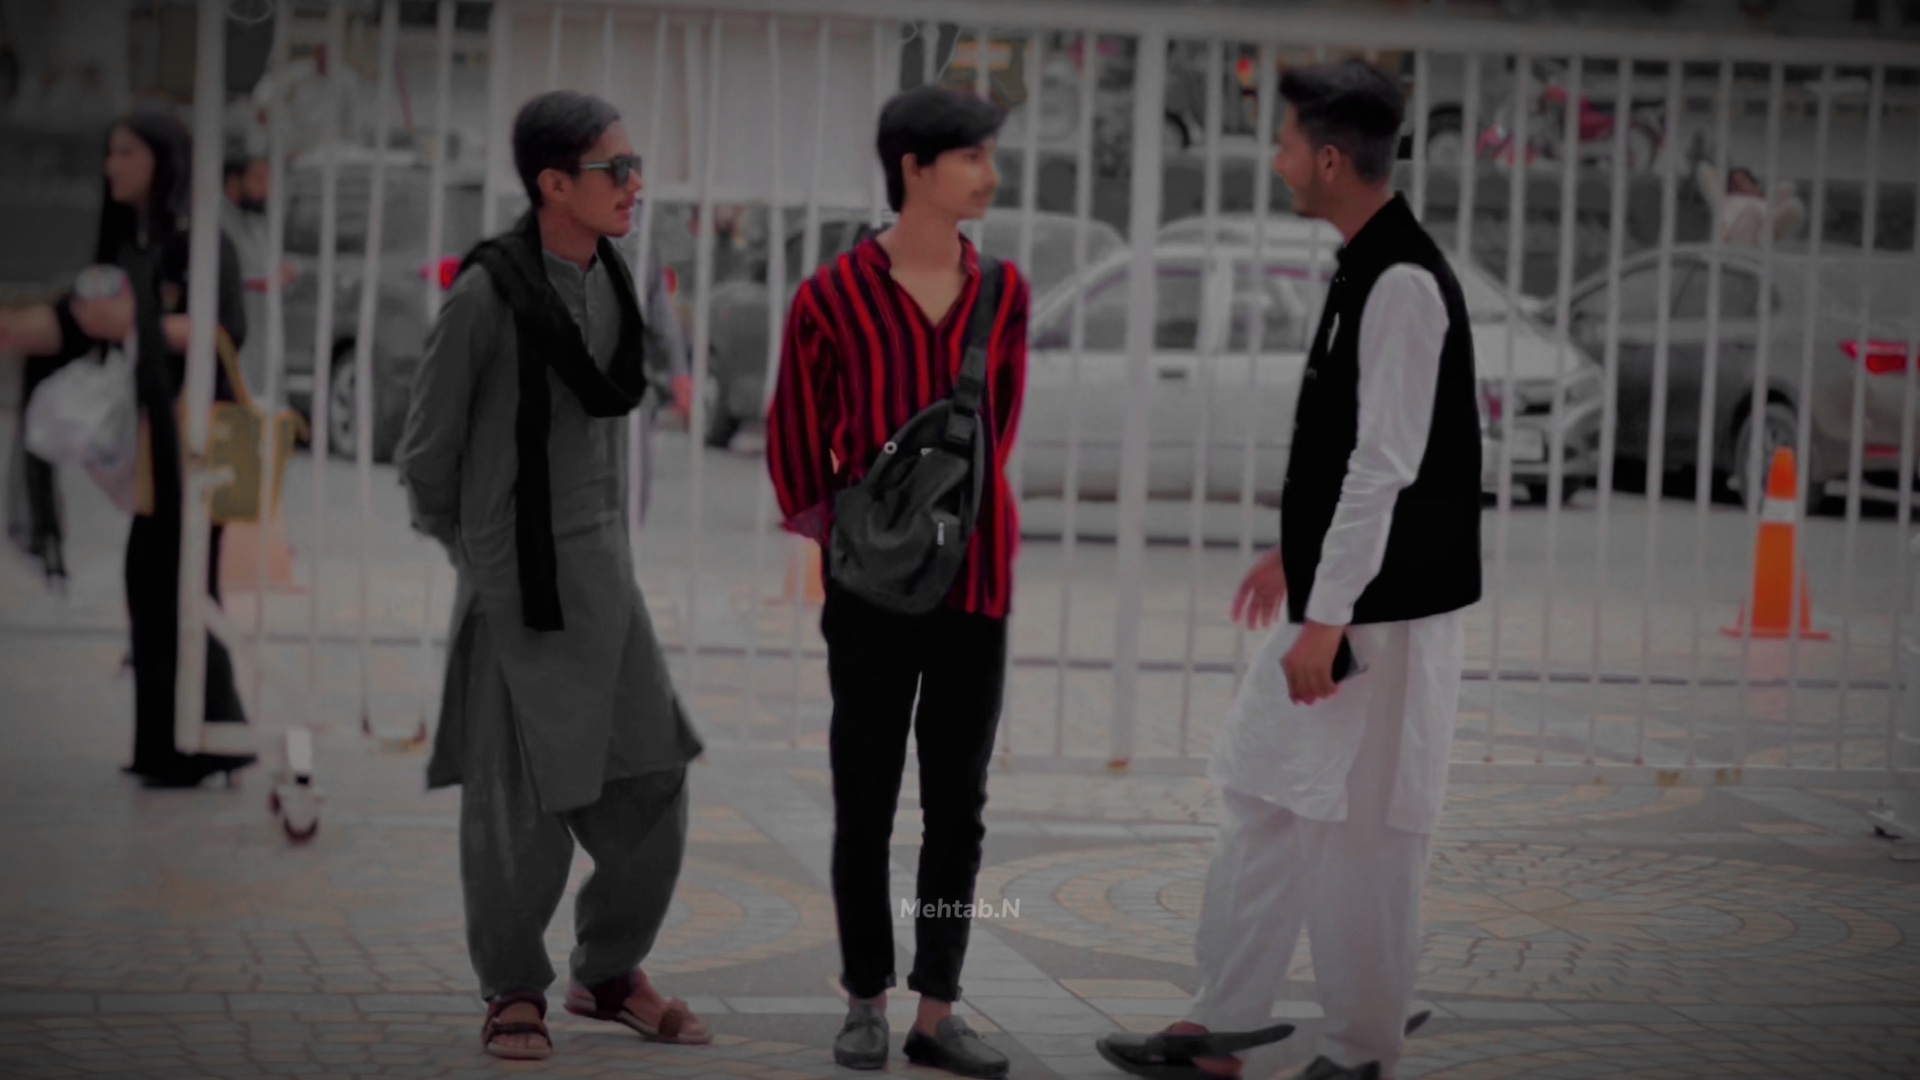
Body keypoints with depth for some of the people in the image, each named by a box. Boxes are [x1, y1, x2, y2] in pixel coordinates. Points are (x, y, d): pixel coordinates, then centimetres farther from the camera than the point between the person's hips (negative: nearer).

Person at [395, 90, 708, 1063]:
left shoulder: (609, 284, 5)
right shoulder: (484, 297, -15)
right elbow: (428, 452, -5)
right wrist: (473, 557, 8)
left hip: (601, 569, 6)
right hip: (513, 580, -6)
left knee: (648, 781, 5)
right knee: (522, 797, 0)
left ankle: (610, 973, 21)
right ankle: (514, 992, 17)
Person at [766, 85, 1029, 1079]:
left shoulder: (1003, 293, 3)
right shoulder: (834, 296, -7)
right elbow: (797, 434, 7)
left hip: (974, 581, 3)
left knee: (957, 806, 5)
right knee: (865, 803, 4)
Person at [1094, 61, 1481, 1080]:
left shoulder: (1404, 282, -19)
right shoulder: (1363, 270, 11)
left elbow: (1389, 466, -22)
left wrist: (1328, 617, -21)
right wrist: (1291, 551, 25)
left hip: (1382, 613, -10)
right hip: (1335, 597, 10)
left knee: (1360, 834, 0)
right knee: (1262, 805, 13)